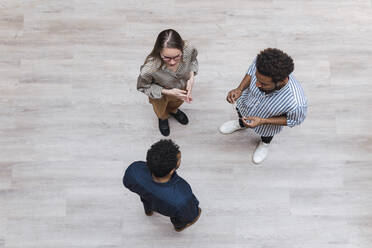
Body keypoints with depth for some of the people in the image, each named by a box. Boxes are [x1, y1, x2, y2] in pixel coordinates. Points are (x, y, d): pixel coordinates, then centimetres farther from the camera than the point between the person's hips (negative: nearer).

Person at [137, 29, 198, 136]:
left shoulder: (188, 49, -39)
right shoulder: (150, 69, -48)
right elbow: (142, 86, -23)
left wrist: (191, 77, -26)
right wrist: (167, 92, -32)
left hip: (182, 87, 3)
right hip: (161, 94, -2)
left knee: (177, 102, 39)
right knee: (161, 112, 33)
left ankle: (173, 110, 76)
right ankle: (163, 118, 71)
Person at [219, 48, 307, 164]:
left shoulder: (296, 103, -48)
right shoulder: (261, 63, -40)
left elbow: (295, 120, -23)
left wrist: (262, 121, -31)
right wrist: (239, 89, -30)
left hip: (268, 122, -2)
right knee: (240, 111, 36)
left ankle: (265, 144, 70)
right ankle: (241, 124, 72)